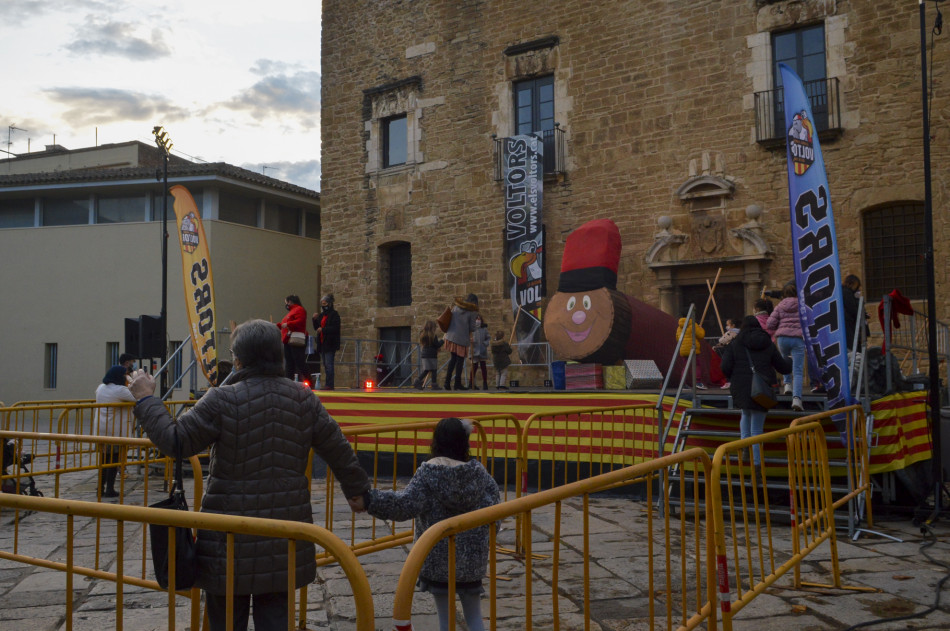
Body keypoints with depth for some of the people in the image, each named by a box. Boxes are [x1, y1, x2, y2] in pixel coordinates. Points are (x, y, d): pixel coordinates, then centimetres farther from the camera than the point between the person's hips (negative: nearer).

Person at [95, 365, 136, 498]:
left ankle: (101, 488, 17)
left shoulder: (100, 388, 9)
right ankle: (110, 489, 2)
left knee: (103, 458, 14)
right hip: (116, 430, -7)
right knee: (114, 459, 1)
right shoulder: (120, 390, -15)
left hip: (101, 430, 7)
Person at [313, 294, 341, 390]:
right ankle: (328, 384, 12)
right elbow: (316, 328, 20)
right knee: (325, 365, 9)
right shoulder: (321, 315, 18)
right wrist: (315, 319, 4)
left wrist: (323, 329, -20)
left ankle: (329, 385, -12)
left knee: (328, 364, -11)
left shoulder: (334, 314, -6)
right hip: (322, 343, 9)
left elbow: (335, 328, -15)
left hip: (330, 344, -8)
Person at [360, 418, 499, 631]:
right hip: (472, 559, 3)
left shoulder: (428, 472, -12)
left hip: (438, 559, -3)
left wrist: (369, 500, -25)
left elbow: (406, 504, -22)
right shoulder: (478, 471, -1)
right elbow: (492, 509, 2)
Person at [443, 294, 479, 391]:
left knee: (453, 359, 12)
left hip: (451, 336, 5)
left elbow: (449, 320, 14)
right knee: (460, 360, 4)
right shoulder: (472, 312, -5)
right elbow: (472, 328, -3)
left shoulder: (456, 306, 11)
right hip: (462, 338, -5)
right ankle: (457, 383, 6)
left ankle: (447, 381, 4)